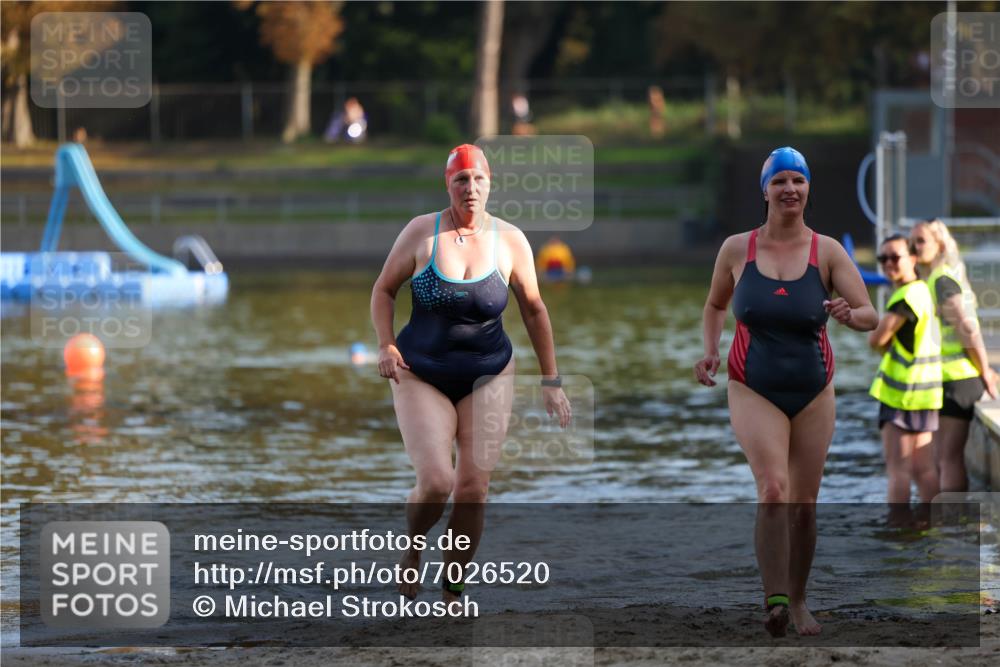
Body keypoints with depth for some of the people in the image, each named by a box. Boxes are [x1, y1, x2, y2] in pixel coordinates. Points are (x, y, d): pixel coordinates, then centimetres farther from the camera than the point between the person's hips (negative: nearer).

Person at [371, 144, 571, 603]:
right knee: (435, 481, -17)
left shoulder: (510, 241, -3)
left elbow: (534, 310, 6)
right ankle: (412, 550, 16)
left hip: (488, 377, 1)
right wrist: (386, 346, -11)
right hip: (421, 376, -1)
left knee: (473, 487, -6)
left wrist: (551, 381, 5)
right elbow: (384, 290, 5)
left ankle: (452, 592, 10)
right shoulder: (421, 232, -6)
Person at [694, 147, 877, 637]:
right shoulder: (737, 249, -4)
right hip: (754, 392, -2)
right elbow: (715, 305, 14)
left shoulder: (827, 252, -7)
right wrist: (710, 352, -3)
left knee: (804, 503, 10)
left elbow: (870, 315, -11)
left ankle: (798, 600, 27)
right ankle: (774, 600, -24)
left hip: (813, 394, 2)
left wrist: (849, 315, -34)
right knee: (773, 490, -22)